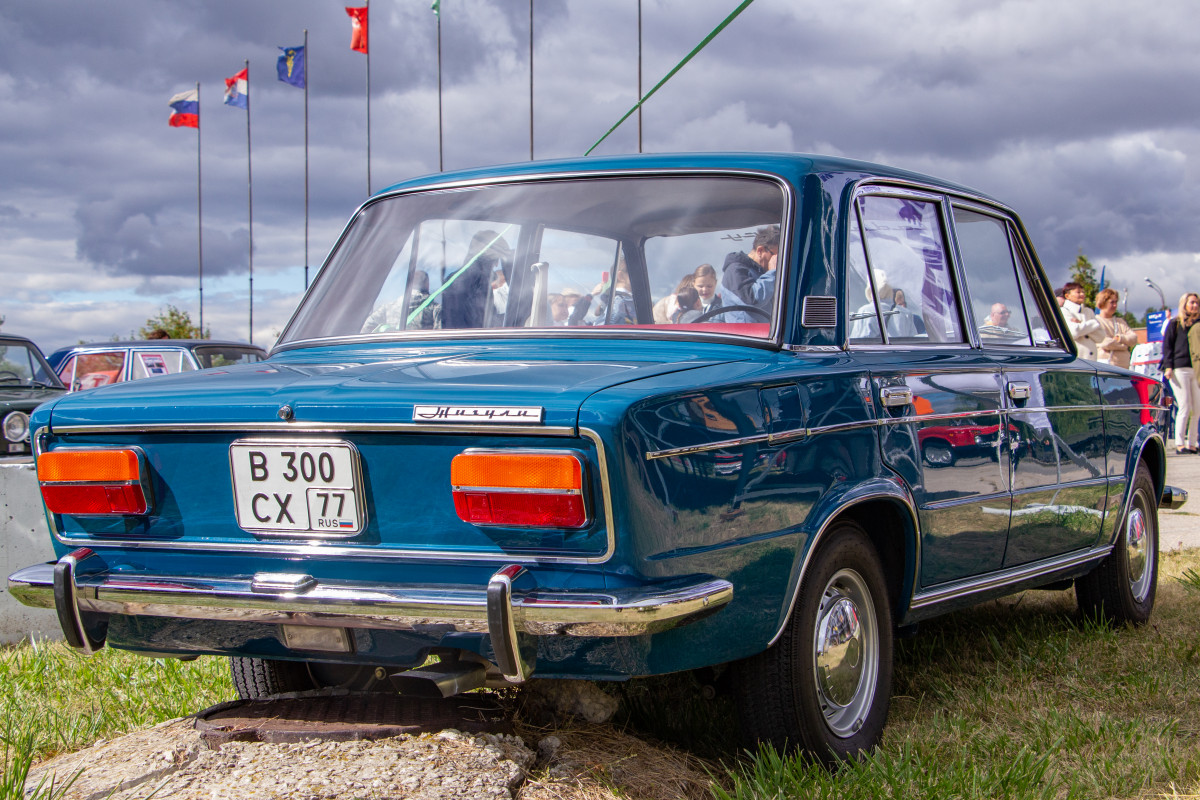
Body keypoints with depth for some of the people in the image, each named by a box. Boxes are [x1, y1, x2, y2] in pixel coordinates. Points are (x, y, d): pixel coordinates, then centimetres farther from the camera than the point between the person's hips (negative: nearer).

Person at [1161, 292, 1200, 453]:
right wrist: (1168, 366, -10)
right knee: (1185, 407, -9)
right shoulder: (1175, 324, 5)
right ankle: (1179, 443, -4)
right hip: (1180, 369, -5)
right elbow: (1167, 346, 1)